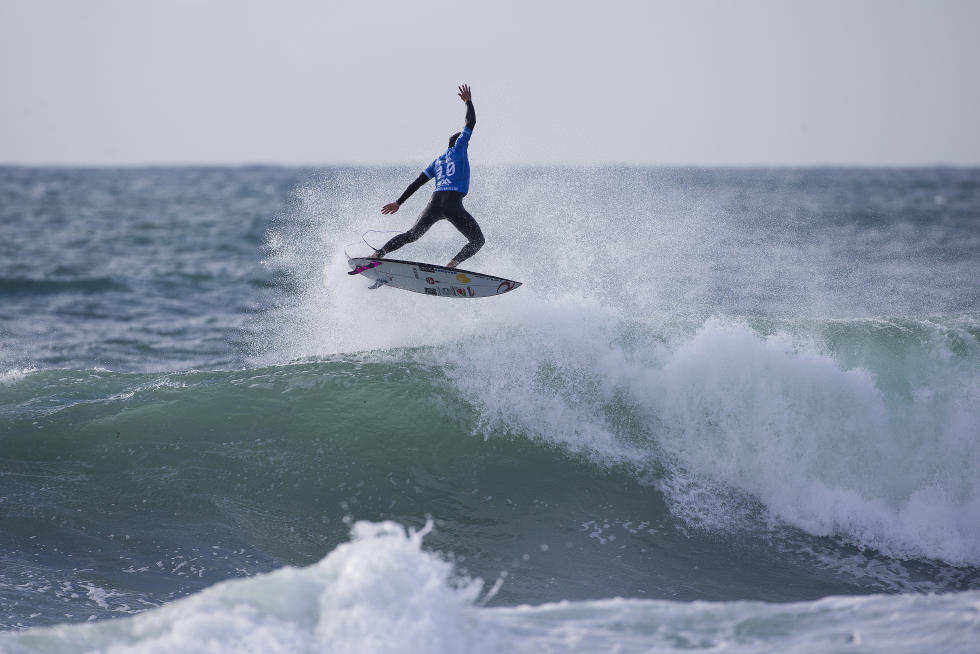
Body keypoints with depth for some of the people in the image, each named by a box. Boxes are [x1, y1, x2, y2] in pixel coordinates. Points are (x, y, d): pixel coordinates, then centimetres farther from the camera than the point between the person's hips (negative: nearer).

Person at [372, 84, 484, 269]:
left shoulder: (438, 160, 26)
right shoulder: (458, 148, 12)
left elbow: (418, 182, 23)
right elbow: (471, 122, 14)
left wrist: (399, 202, 26)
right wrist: (468, 101, 30)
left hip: (434, 203, 6)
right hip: (453, 204, -6)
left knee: (412, 235, 20)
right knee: (478, 240, 2)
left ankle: (378, 253, 7)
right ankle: (453, 263, -21)